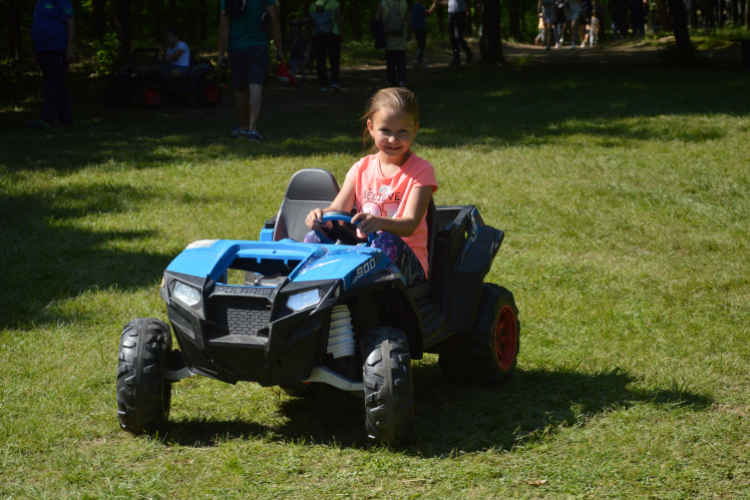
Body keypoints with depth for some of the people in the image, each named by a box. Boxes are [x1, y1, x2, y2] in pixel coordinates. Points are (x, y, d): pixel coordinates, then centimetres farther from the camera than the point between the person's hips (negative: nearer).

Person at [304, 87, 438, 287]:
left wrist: (379, 222, -36)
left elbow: (410, 224, -14)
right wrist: (321, 215, -22)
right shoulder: (362, 168, 14)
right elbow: (338, 209, 4)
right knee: (314, 237, -19)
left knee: (387, 242, -37)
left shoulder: (421, 170, 0)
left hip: (406, 258, -4)